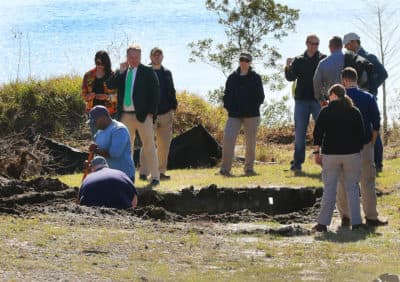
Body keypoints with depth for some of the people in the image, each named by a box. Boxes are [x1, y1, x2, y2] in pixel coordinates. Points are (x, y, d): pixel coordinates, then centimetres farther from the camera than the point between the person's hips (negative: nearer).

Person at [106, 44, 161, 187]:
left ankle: (155, 176, -3)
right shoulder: (121, 72, 13)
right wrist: (121, 72, -9)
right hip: (125, 115, 4)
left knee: (149, 145, -5)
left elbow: (155, 93, -2)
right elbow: (110, 85, 0)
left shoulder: (147, 72, 2)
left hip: (143, 115, -4)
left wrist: (151, 112, -9)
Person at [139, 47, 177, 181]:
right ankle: (144, 172, -9)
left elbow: (171, 91, 17)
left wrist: (172, 108, 8)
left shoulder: (167, 73, 14)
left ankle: (161, 172, 14)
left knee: (164, 144, 7)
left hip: (165, 113, 5)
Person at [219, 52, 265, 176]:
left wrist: (253, 107, -7)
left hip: (251, 115, -1)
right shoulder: (232, 78, 9)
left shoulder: (255, 78, 4)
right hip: (234, 115, 1)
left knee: (250, 142, 4)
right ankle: (225, 168, -10)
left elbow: (260, 96, 3)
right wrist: (229, 107, -1)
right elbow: (227, 95, 13)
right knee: (228, 138, -12)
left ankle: (249, 168, 15)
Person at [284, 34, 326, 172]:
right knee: (299, 132, 3)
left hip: (318, 100, -2)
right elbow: (290, 78, 2)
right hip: (301, 100, 2)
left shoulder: (324, 59, 3)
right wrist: (288, 67, -18)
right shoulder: (298, 60, 9)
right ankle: (297, 162, 6)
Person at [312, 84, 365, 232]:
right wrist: (358, 149, 14)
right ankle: (356, 222, 4)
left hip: (330, 154, -1)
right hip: (352, 153, 1)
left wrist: (317, 152, 4)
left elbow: (318, 133, -3)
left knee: (329, 188, 3)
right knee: (352, 187, 7)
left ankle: (323, 223, 1)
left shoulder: (326, 111, -2)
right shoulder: (355, 112, 4)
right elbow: (361, 134, 5)